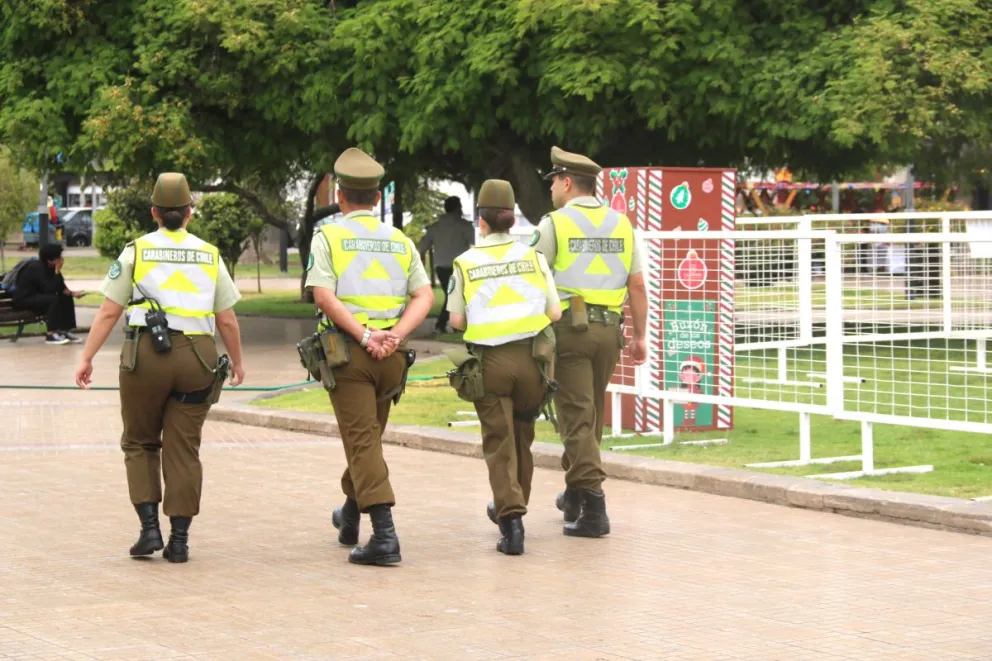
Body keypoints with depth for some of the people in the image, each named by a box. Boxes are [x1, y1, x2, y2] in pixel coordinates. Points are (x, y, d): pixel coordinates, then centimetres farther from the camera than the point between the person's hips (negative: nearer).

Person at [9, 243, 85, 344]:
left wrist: (72, 293, -11)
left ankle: (66, 331, 0)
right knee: (53, 299, -30)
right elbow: (50, 289, -30)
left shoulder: (49, 267, 1)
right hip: (23, 300, -9)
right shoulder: (37, 268, -25)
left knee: (66, 298, 1)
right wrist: (58, 271, -27)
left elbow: (60, 288, 6)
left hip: (36, 296, 9)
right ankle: (51, 334, -26)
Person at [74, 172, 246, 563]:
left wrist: (87, 358, -1)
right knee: (184, 449, 6)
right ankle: (179, 538, 3)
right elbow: (227, 320, 8)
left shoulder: (136, 252, 2)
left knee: (140, 443, 13)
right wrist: (237, 362, 21)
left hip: (146, 354, -2)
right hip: (196, 356, 2)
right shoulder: (209, 255, 8)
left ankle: (149, 527, 1)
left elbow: (108, 312, -3)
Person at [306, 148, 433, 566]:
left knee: (362, 440, -7)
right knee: (369, 435, 21)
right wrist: (396, 334, -8)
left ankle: (384, 534, -19)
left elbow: (324, 295, -12)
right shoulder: (400, 241, 13)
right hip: (392, 354, 4)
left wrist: (364, 336, -13)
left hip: (348, 349, -4)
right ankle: (350, 517, 39)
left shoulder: (328, 236, 2)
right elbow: (424, 296, 2)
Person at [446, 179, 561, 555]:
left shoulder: (466, 263, 0)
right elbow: (555, 313, 1)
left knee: (499, 442, 0)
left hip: (489, 361, -2)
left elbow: (456, 320, 0)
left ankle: (510, 515, -15)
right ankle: (511, 506, 31)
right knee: (522, 435, 18)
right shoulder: (532, 257, 3)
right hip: (530, 356, 2)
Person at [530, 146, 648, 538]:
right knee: (592, 415, 19)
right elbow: (637, 286, 9)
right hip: (609, 329, 5)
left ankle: (593, 505, -13)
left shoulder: (554, 224, -3)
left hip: (568, 327, -5)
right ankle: (575, 493, 32)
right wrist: (640, 337, 15)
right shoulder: (622, 225, 10)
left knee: (577, 417, -5)